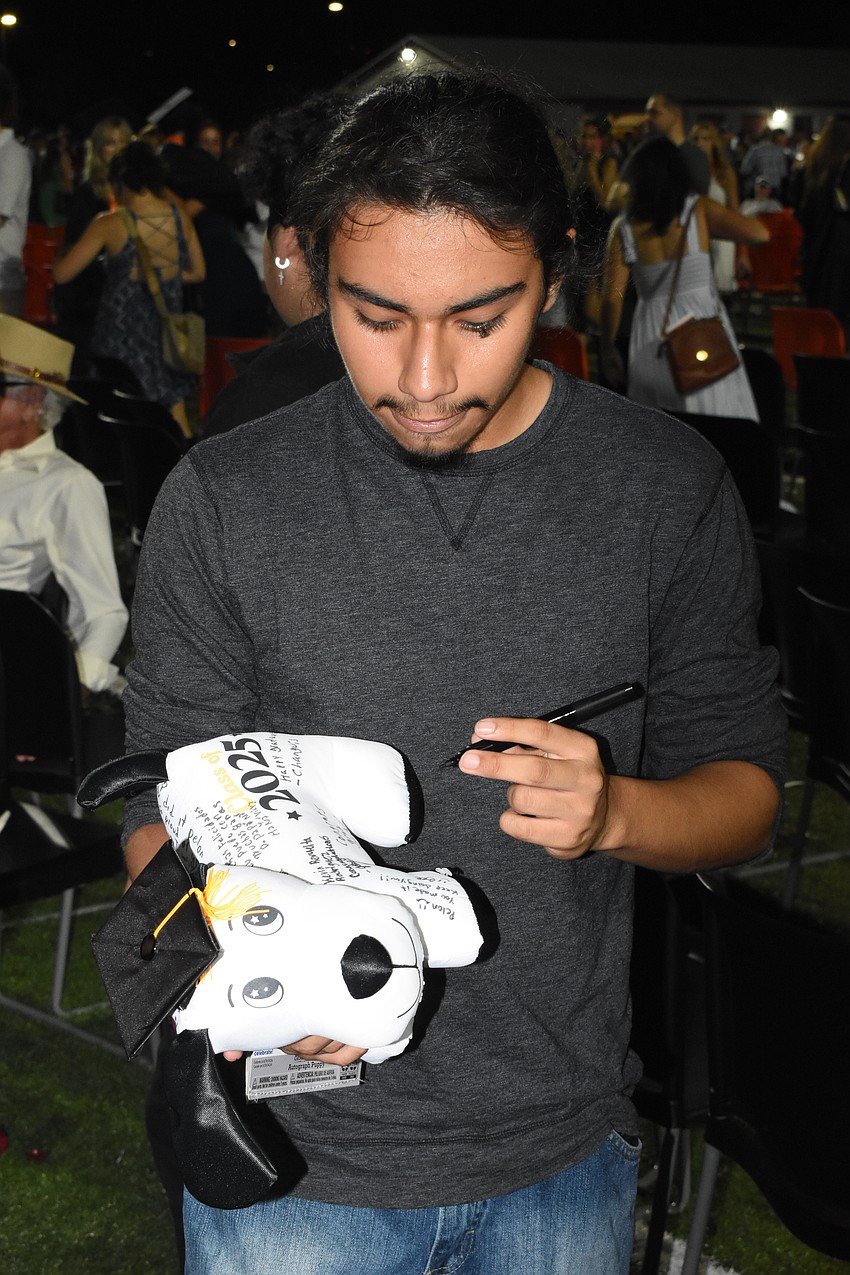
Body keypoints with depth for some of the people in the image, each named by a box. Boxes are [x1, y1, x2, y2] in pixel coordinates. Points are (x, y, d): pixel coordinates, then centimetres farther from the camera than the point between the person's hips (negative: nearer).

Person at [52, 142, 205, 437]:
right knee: (176, 420, 16)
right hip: (167, 332, 4)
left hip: (122, 335, -4)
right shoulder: (180, 218, -3)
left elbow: (61, 274, -12)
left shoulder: (111, 224, -15)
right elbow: (197, 272, 11)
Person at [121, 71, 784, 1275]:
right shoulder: (222, 501, -9)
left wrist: (614, 810, -22)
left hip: (564, 1146, 2)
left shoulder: (670, 488, -6)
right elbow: (165, 816, -4)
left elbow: (744, 786, 0)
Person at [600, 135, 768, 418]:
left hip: (652, 339, 2)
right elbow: (760, 233, -13)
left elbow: (612, 297, -2)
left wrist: (608, 350, 9)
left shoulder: (624, 229, -1)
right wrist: (712, 230, 5)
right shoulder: (700, 211, -5)